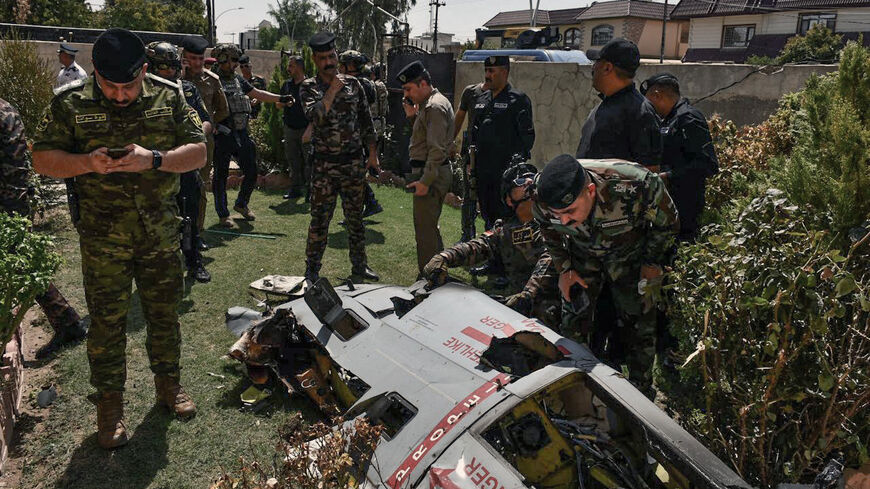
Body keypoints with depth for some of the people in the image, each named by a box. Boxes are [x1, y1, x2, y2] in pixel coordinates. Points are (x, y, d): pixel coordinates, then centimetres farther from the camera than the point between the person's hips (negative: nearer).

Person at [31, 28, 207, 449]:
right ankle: (109, 404, 24)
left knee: (165, 313, 14)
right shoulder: (71, 104, -5)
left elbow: (198, 152, -5)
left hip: (161, 233, 2)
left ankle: (168, 383, 34)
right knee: (107, 321, 7)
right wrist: (87, 163, -22)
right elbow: (42, 160, -3)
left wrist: (154, 159, -22)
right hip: (102, 237, -1)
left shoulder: (168, 97, -3)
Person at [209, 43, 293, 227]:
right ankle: (223, 214, 16)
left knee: (251, 173, 11)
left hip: (242, 134, 7)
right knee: (221, 176, 4)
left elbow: (257, 94, 20)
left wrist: (280, 98, 14)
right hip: (223, 137, -7)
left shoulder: (238, 79, 13)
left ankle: (241, 204, 33)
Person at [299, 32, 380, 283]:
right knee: (319, 219, 2)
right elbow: (315, 116, -21)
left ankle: (359, 265, 26)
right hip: (324, 165, -3)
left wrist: (372, 154, 8)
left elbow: (366, 120, 10)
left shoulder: (352, 83, 6)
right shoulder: (309, 88, -2)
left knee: (355, 217, 13)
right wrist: (332, 90, -18)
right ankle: (312, 270, 15)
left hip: (354, 163, 3)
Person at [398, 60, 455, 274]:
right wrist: (413, 116, 10)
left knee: (425, 230, -6)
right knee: (430, 228, 19)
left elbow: (437, 149, -23)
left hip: (431, 173, -11)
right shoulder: (430, 103, 16)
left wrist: (425, 181, -24)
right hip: (435, 173, 11)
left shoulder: (435, 106, -16)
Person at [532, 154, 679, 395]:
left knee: (639, 328, 1)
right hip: (582, 255, 2)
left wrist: (652, 264, -8)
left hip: (630, 255, -2)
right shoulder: (542, 198, -30)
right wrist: (564, 269, -5)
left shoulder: (636, 186, -39)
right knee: (572, 329, 0)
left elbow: (667, 224, -16)